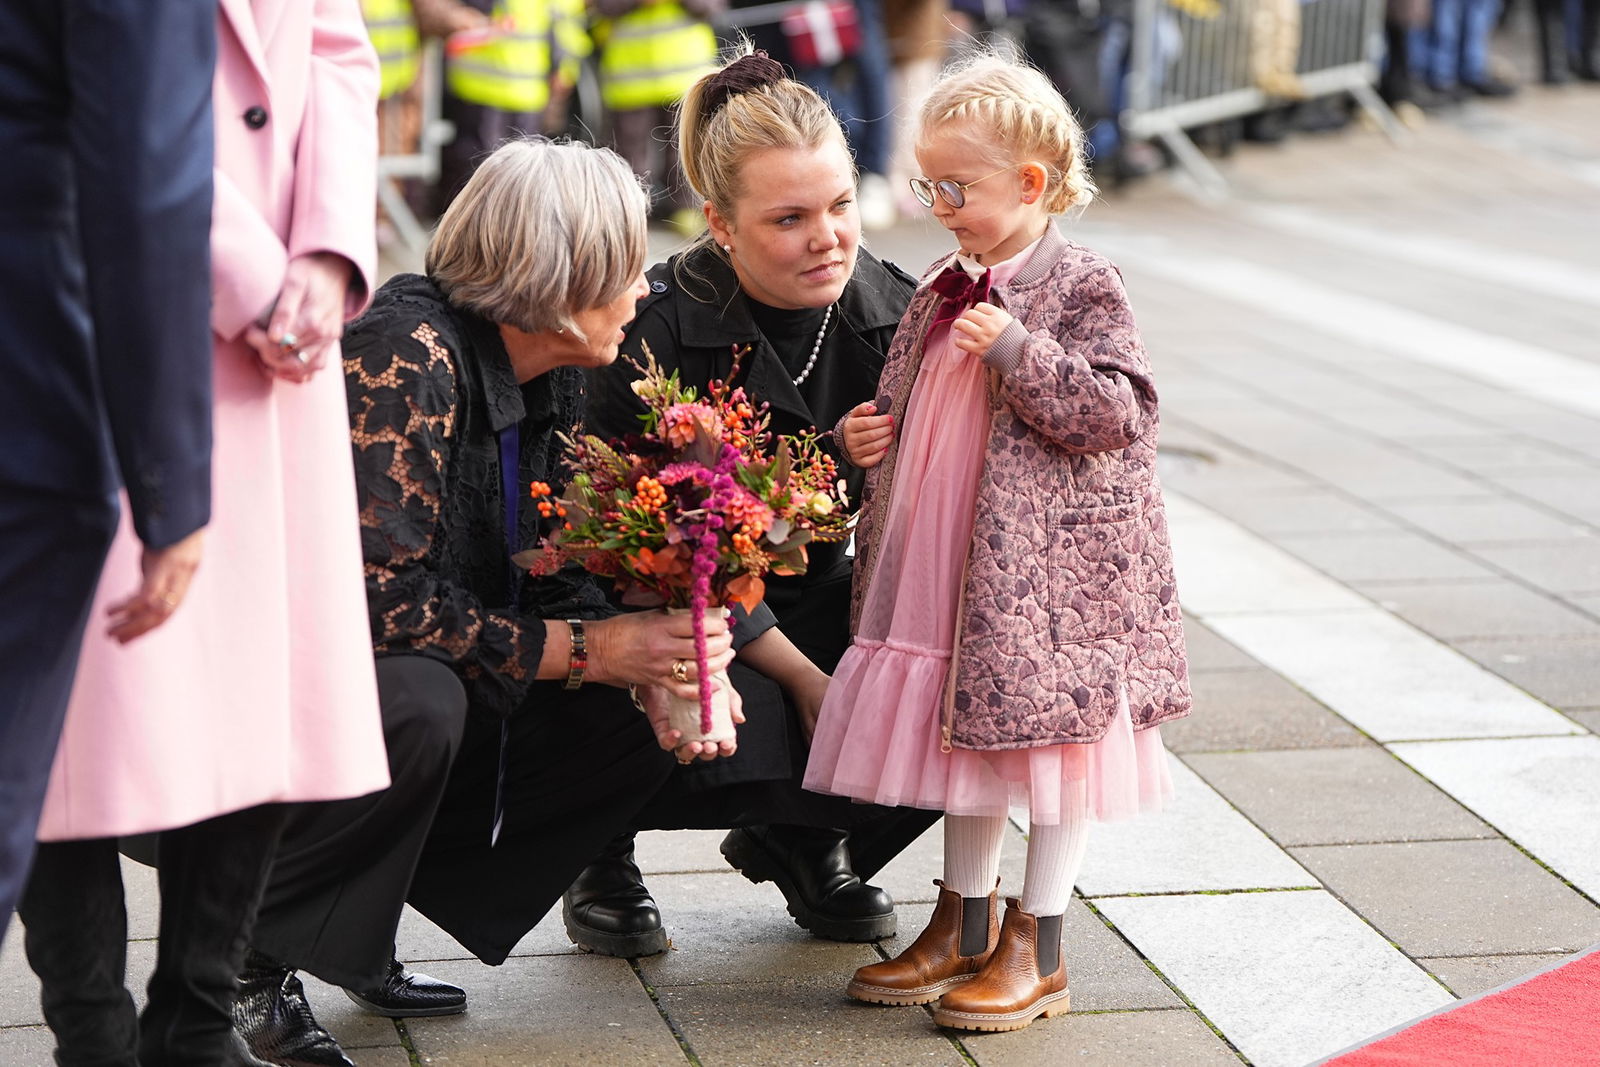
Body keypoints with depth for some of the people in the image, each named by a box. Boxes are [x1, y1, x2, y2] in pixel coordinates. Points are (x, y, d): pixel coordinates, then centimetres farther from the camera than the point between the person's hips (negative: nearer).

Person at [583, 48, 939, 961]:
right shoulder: (655, 331, -23)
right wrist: (803, 678, -25)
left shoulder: (894, 313, -8)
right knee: (742, 718, -34)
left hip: (812, 590, 5)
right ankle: (603, 857, 3)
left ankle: (801, 846, 15)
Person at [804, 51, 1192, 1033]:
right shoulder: (945, 291, 10)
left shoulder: (1082, 288, -11)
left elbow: (1116, 412, -20)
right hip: (955, 561, 7)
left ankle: (1039, 950, 9)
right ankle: (966, 924, 27)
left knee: (1052, 737, 1)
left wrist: (1017, 350, -24)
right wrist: (874, 442, 3)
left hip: (1052, 566, -7)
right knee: (967, 726, 14)